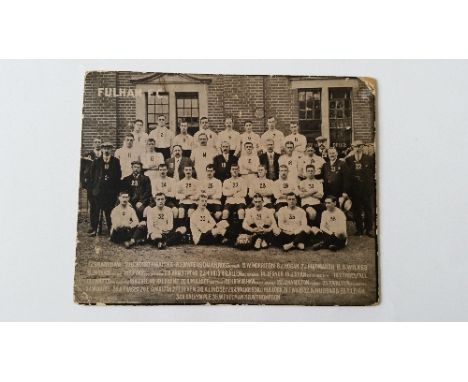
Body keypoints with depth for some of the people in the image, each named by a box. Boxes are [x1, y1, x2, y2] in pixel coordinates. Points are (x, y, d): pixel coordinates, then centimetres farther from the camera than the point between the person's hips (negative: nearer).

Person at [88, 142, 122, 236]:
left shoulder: (115, 161, 5)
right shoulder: (96, 162, 6)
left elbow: (118, 175, 3)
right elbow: (91, 176, 5)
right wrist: (91, 188, -1)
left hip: (111, 190, -1)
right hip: (98, 190, 1)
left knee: (109, 211, 3)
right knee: (95, 210, 2)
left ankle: (111, 229, 12)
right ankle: (94, 228, 12)